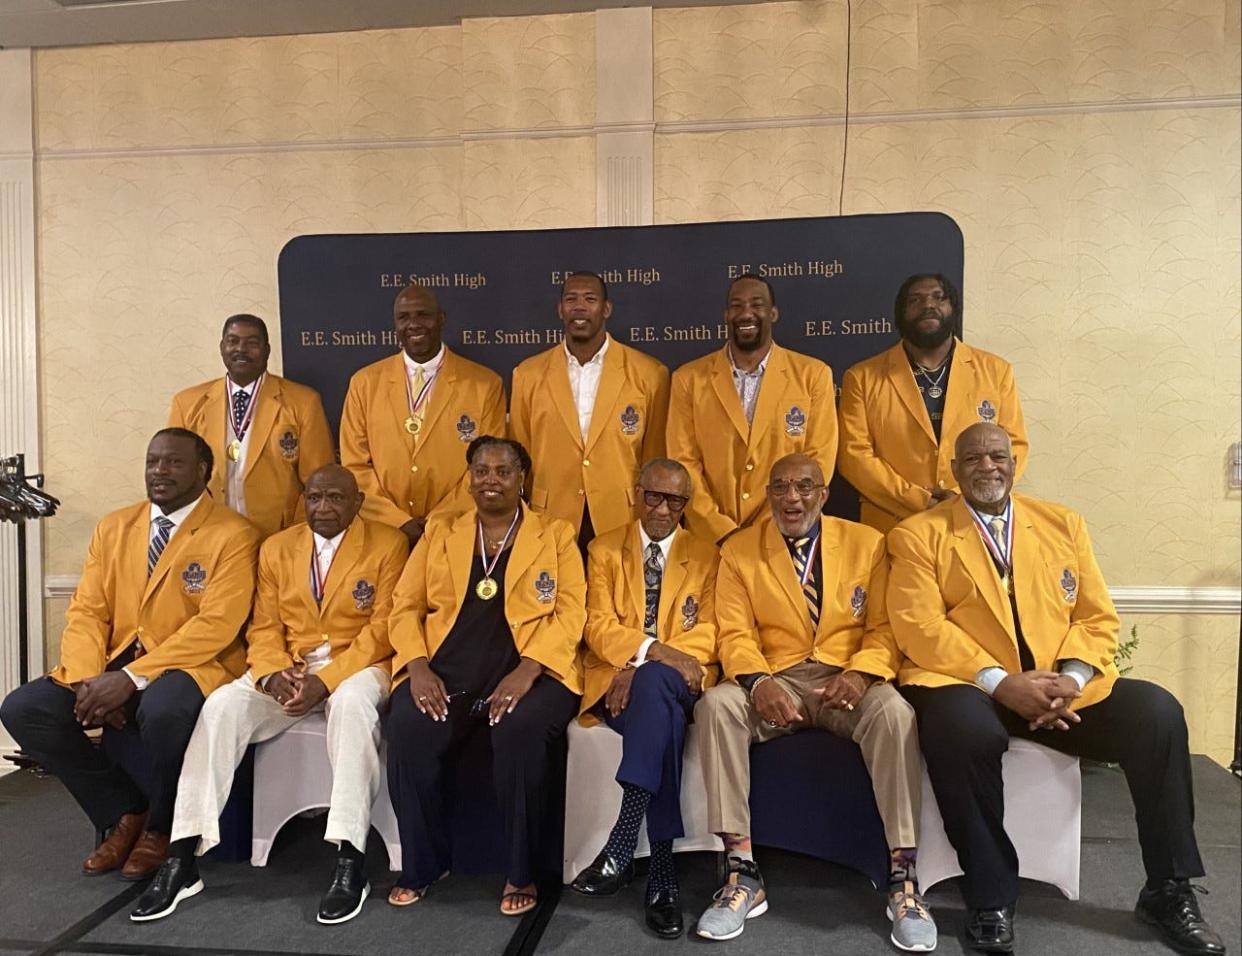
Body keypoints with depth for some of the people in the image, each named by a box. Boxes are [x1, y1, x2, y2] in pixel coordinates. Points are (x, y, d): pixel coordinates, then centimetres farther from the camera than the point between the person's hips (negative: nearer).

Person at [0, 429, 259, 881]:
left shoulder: (233, 535, -8)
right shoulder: (113, 527, 12)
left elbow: (216, 625, -18)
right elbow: (85, 612, 6)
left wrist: (131, 678, -24)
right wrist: (87, 679, -13)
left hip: (192, 668, -6)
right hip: (113, 666, 6)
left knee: (162, 709, -36)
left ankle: (160, 827, -3)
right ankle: (123, 814, 5)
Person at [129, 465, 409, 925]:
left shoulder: (388, 544, -3)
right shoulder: (276, 548, 12)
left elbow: (384, 627, -9)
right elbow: (263, 627, 8)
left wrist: (327, 680, -20)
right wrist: (272, 674, -14)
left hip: (357, 665, -4)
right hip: (289, 669, 4)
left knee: (352, 702, -37)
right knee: (221, 705, -21)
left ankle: (349, 861, -34)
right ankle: (181, 860, -14)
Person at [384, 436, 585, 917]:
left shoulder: (556, 534, 10)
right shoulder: (439, 535, 19)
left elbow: (571, 612, 0)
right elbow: (406, 606, 12)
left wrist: (526, 671, -16)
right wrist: (418, 666, -7)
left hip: (529, 671, -2)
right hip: (446, 671, 3)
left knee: (520, 729, -34)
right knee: (406, 728, -27)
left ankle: (521, 872, -9)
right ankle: (423, 864, -1)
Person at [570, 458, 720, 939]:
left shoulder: (706, 555, 12)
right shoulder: (604, 550, 11)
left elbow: (707, 633, 1)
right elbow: (599, 627, -1)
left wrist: (646, 668, -16)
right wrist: (652, 649, -21)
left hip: (676, 682, 0)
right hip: (616, 677, 0)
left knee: (653, 683, -38)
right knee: (662, 717, -35)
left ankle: (622, 844, -38)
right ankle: (661, 871, -31)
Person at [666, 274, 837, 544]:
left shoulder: (813, 375, -1)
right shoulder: (688, 378, 0)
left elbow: (818, 460, -3)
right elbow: (684, 462, -2)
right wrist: (723, 533, -11)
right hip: (710, 539, 0)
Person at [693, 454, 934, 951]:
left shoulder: (867, 543, 6)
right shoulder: (738, 551, 5)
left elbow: (886, 626, 2)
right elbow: (735, 633, -1)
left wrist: (862, 672, -19)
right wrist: (757, 681, -22)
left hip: (848, 679, 0)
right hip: (773, 681, 1)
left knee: (895, 713, -33)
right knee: (716, 705, -30)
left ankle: (903, 878, -17)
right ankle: (743, 873, -21)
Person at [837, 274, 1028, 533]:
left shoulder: (996, 371, 7)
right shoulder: (862, 378, 1)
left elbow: (1014, 445, 5)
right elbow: (854, 454, -4)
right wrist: (917, 500, -13)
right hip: (891, 527, -1)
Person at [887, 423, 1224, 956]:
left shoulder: (1063, 524, 15)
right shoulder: (918, 534, 3)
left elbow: (1097, 619, 11)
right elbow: (918, 626, -9)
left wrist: (1071, 677, -10)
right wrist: (1000, 681, -19)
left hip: (1062, 688, 4)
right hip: (966, 686, -4)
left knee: (1157, 713, -19)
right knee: (965, 729, -36)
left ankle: (1169, 892, 1)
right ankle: (990, 899, -14)